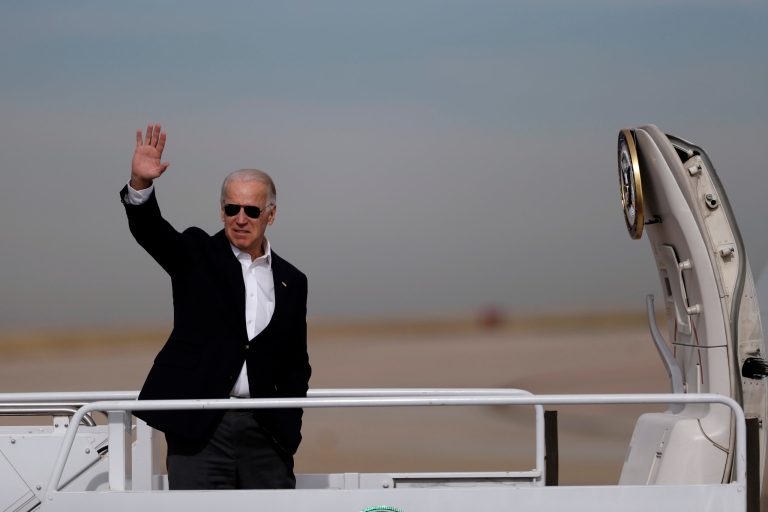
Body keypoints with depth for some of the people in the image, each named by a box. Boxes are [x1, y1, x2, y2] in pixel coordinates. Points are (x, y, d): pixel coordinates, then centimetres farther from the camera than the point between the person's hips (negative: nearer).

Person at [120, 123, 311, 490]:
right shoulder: (197, 255, 6)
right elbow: (149, 230, -12)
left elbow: (296, 364, 17)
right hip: (199, 430, -3)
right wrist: (140, 184, -32)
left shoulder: (291, 281, 13)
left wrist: (288, 427, 3)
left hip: (265, 432, 3)